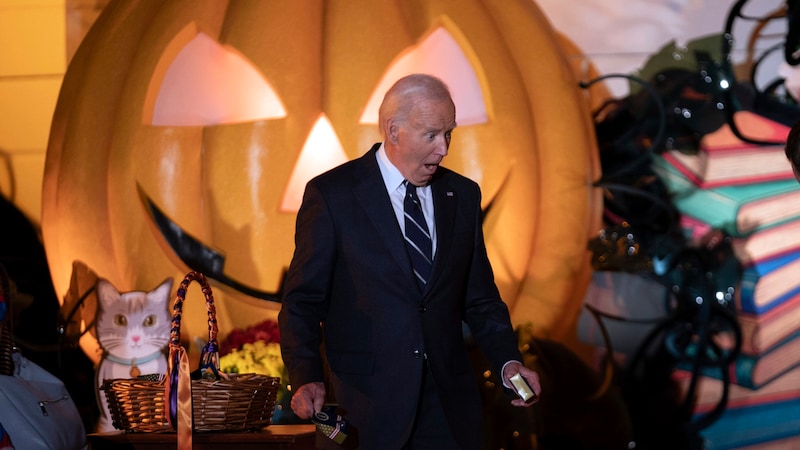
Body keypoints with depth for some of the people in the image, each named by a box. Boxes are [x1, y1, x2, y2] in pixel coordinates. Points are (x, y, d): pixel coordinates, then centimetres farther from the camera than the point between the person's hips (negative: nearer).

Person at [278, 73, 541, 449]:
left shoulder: (463, 195, 10)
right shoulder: (331, 195, -4)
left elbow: (480, 298, 15)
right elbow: (303, 301, -5)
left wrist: (508, 362, -2)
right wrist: (307, 379, -20)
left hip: (449, 404, 4)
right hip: (367, 401, -4)